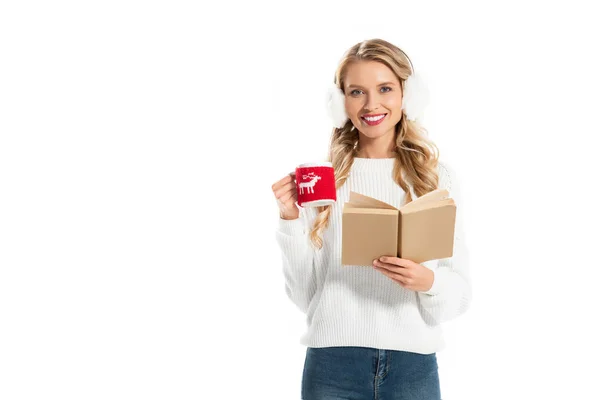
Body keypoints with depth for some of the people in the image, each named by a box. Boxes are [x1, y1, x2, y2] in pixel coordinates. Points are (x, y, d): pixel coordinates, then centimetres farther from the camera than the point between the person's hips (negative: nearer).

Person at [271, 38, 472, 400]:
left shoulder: (439, 177, 0)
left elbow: (461, 292, 1)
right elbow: (304, 295, 1)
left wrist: (428, 281, -18)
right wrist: (291, 221, -10)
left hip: (412, 365, 1)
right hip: (332, 364, 0)